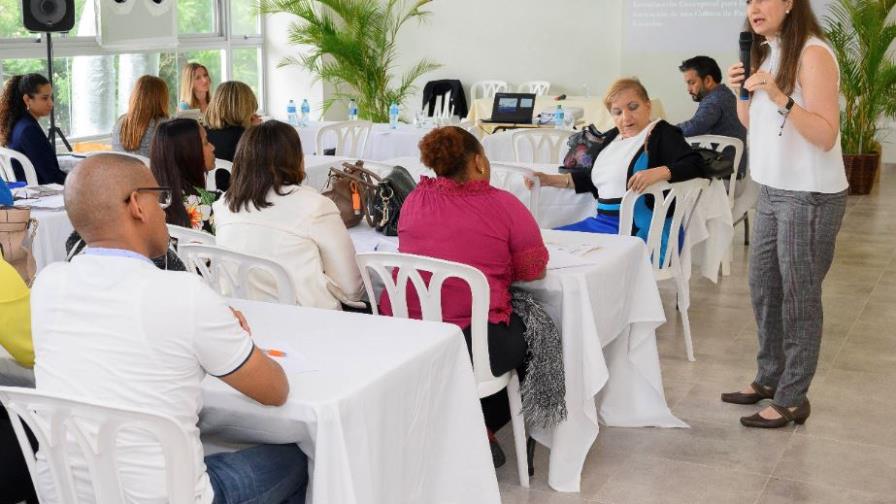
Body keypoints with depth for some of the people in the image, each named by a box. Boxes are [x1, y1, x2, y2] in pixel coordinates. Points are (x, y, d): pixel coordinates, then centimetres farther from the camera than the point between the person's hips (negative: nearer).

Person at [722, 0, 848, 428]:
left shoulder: (812, 53, -16)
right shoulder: (765, 52, 10)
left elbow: (826, 136, -21)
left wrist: (781, 98, -32)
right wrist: (741, 93, -2)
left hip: (810, 198, -9)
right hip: (771, 192, 9)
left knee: (798, 299, -1)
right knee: (763, 290, 15)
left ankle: (791, 400, 9)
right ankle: (768, 379, 29)